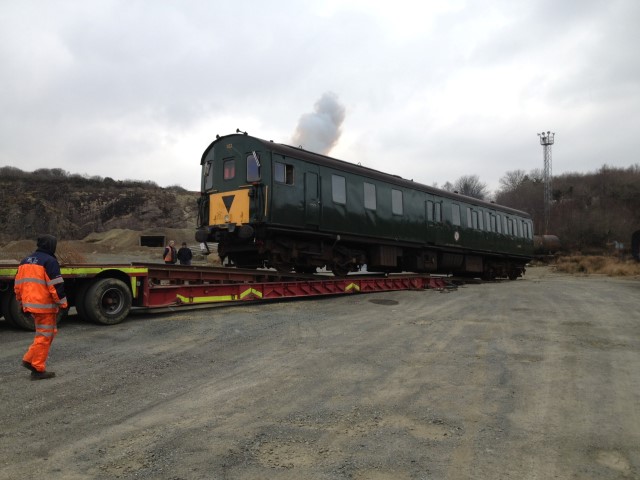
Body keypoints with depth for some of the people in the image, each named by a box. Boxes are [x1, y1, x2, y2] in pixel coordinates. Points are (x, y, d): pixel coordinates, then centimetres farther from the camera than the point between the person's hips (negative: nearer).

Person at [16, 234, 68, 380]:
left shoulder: (25, 261, 14)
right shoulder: (49, 261, -13)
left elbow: (18, 284, 17)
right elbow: (56, 285, -17)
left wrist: (22, 302, 25)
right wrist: (63, 302, -9)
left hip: (30, 304, 9)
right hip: (44, 305, -8)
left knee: (49, 332, 21)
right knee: (44, 336, 0)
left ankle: (29, 359, 18)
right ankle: (38, 370, 5)